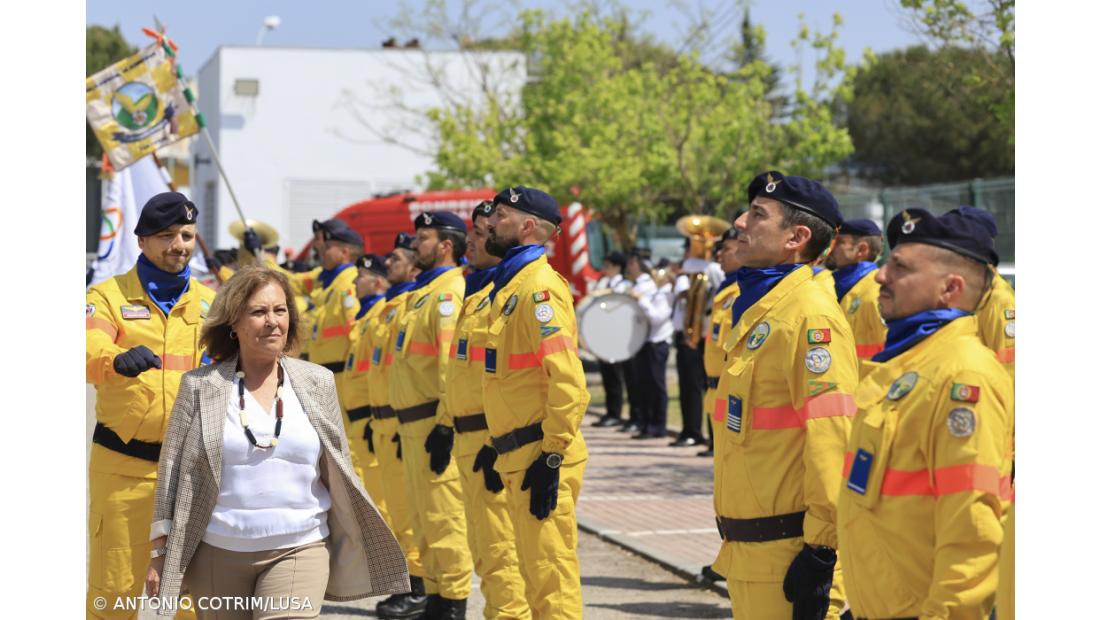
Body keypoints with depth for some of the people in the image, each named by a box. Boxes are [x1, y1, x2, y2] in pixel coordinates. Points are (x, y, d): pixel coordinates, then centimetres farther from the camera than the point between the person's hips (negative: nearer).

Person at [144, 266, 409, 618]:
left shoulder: (317, 383, 5)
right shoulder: (200, 387, 1)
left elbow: (339, 473, 11)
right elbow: (173, 473, 3)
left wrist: (353, 549, 10)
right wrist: (160, 552, -1)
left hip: (298, 551, 0)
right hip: (218, 555, 0)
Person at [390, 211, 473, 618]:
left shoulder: (449, 292, -13)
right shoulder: (423, 291, 19)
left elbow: (453, 365, -21)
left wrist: (444, 427, -25)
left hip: (436, 425, -11)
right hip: (415, 423, 11)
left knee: (443, 517, -7)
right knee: (423, 518, 15)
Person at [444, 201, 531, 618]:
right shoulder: (476, 291, 18)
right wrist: (453, 429, 22)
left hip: (494, 440, -11)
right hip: (470, 439, 11)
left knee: (500, 547, -8)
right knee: (484, 548, 16)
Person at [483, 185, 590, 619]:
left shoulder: (539, 286, -14)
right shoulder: (509, 285, 16)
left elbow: (567, 379, -22)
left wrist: (552, 456, -22)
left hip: (541, 456, -10)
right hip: (518, 454, 10)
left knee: (550, 574, -7)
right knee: (535, 570, 16)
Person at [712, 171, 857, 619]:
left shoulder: (811, 315, -16)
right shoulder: (756, 311, 15)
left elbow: (832, 440, -21)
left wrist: (821, 551, -22)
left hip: (788, 554, -9)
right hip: (746, 550, 10)